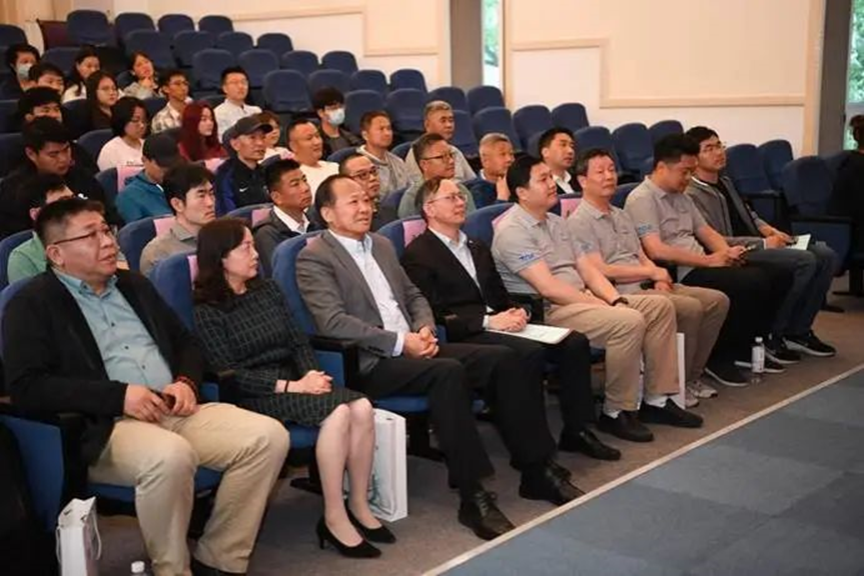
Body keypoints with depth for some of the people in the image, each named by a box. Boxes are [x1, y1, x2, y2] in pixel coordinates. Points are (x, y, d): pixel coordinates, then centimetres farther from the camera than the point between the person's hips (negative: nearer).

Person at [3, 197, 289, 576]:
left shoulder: (133, 284, 21)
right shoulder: (31, 304, 1)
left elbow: (186, 342, 24)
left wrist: (186, 382, 1)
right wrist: (118, 395, -18)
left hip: (175, 412, 7)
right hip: (105, 426, -6)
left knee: (268, 435, -14)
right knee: (170, 456, -38)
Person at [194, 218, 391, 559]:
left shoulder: (268, 290, 13)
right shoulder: (207, 311, -7)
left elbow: (298, 342, 11)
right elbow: (228, 374, -14)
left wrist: (311, 373, -10)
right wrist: (290, 386, -20)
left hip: (293, 381, 6)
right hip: (255, 395, -6)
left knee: (362, 408, -20)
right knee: (337, 412, -29)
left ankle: (359, 505, -7)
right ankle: (334, 519, -20)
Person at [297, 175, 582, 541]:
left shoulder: (382, 245, 20)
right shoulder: (313, 258, -4)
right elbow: (333, 322, -16)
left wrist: (425, 329, 0)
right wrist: (399, 342, -20)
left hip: (412, 346, 8)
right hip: (368, 363, -7)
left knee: (500, 359, -11)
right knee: (448, 371, -33)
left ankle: (537, 470, -5)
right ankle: (472, 495, -29)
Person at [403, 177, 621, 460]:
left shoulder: (477, 248, 25)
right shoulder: (417, 255, -2)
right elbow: (434, 315, -11)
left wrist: (515, 312, 1)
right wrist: (488, 321, -18)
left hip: (497, 323, 8)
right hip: (463, 336, -8)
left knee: (575, 342, -10)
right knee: (531, 352, -32)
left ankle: (576, 431, -1)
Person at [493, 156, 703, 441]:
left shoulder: (556, 222, 16)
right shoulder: (512, 231, -14)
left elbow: (586, 268, 13)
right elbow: (548, 288, -21)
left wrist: (615, 299, -4)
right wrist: (600, 307, -16)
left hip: (580, 299, 10)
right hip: (546, 312, -10)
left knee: (660, 306, 0)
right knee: (629, 321, -28)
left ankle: (656, 400, 3)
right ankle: (616, 413, -13)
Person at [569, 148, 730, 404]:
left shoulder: (622, 215, 22)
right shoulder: (580, 222, -7)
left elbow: (642, 257, 18)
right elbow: (601, 271, -15)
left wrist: (659, 280, -4)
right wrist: (652, 272, -9)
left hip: (647, 286, 9)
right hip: (621, 293, -9)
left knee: (717, 300, -4)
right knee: (690, 308, -27)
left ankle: (692, 376, 4)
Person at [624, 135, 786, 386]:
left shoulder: (682, 197, 20)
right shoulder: (642, 199, -10)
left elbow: (706, 232, 22)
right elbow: (656, 251, -21)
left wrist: (727, 253, -1)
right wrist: (709, 260, -17)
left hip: (700, 267, 9)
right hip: (677, 275, -9)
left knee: (764, 278, -9)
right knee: (748, 284, -23)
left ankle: (744, 347, 6)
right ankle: (718, 356, -9)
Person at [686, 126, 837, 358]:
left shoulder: (725, 182, 18)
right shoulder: (692, 194, -13)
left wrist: (766, 228, 7)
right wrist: (763, 243, -17)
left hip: (756, 243, 10)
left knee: (826, 255, -3)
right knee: (805, 261, -24)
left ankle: (798, 331, 0)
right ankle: (772, 335, -12)